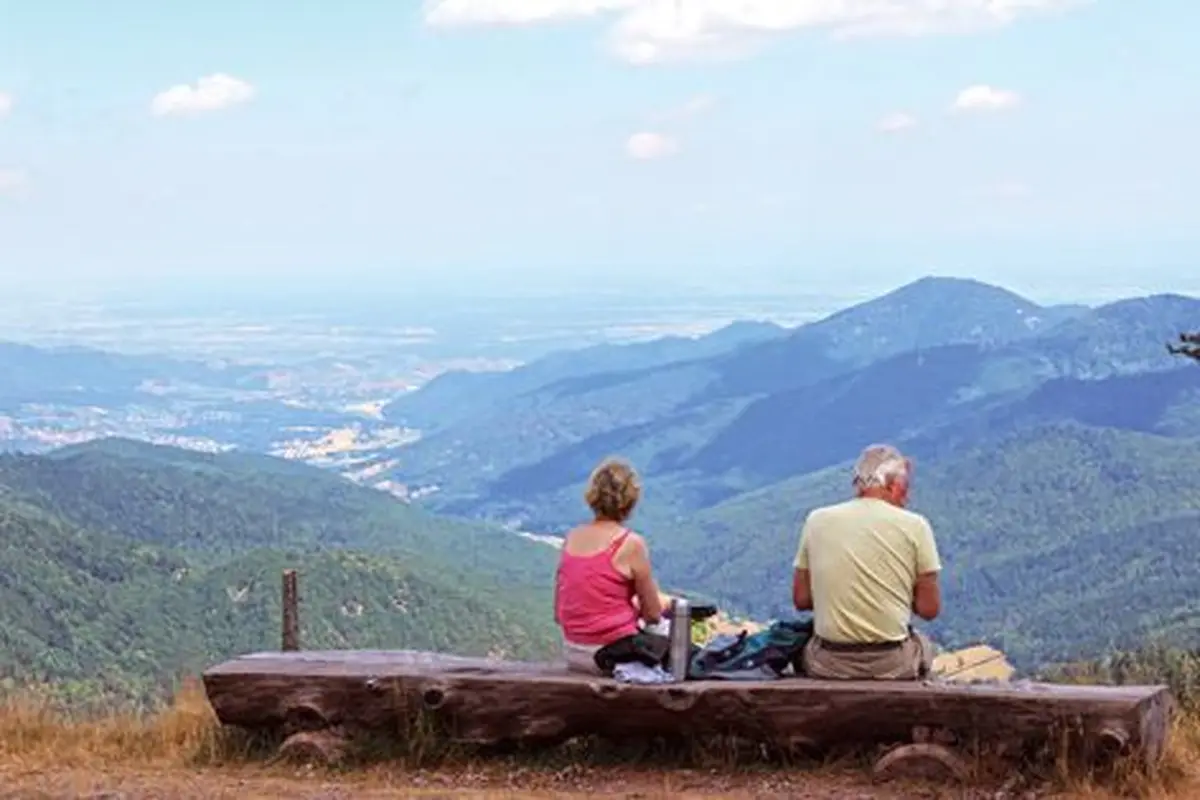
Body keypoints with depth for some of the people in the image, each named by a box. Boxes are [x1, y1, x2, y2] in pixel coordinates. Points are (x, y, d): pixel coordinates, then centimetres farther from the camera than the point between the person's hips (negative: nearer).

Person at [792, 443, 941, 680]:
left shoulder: (817, 520, 0)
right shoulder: (914, 525, -6)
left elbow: (801, 599, 4)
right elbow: (929, 609, -4)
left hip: (829, 666, 1)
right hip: (894, 665, -1)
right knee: (922, 645, 33)